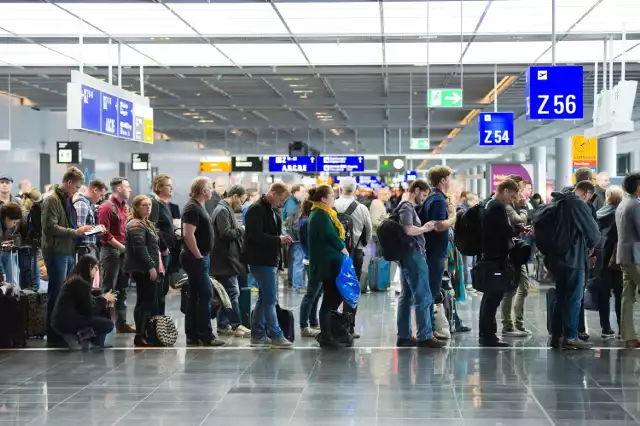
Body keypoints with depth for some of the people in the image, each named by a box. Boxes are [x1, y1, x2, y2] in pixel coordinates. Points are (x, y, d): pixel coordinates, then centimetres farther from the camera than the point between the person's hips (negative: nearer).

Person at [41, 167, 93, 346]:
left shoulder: (67, 200, 16)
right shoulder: (52, 200, -12)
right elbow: (50, 227, -20)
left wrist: (80, 230, 8)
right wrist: (75, 232, -19)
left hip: (69, 252, 9)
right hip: (57, 252, -9)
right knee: (57, 294, -4)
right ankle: (54, 335, 2)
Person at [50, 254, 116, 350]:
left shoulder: (73, 278, 13)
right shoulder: (82, 283, -15)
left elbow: (86, 299, 21)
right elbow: (89, 309, -11)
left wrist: (103, 296, 9)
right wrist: (104, 299, 3)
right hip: (67, 321, -10)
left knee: (102, 311, 16)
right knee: (108, 324, -5)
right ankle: (77, 336, -8)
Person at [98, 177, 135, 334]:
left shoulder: (125, 207, 14)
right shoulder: (107, 207, -11)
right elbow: (105, 234, -16)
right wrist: (122, 247, -15)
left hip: (124, 251, 8)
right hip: (111, 251, -8)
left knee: (122, 289, 11)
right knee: (108, 289, -5)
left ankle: (121, 322, 17)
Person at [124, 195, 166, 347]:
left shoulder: (146, 224, 22)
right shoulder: (136, 225, -11)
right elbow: (140, 248, -20)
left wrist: (157, 267, 21)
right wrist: (150, 266, -21)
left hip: (149, 270, 10)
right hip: (143, 270, -10)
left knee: (151, 302, 10)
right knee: (145, 301, -9)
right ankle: (140, 336, -7)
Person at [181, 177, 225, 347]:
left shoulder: (199, 207, 16)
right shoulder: (193, 208, -15)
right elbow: (188, 234, -24)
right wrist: (198, 256, -20)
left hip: (200, 258, 10)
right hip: (196, 258, -10)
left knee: (195, 297, 10)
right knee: (206, 295, -8)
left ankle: (193, 335, 13)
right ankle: (206, 336, -6)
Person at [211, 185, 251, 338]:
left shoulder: (226, 209, 20)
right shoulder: (222, 210, -13)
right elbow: (226, 233, -22)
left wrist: (240, 232, 8)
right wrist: (243, 231, -11)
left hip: (226, 258, 11)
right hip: (225, 259, -11)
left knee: (225, 293, 12)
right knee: (233, 292, -9)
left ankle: (223, 325, 15)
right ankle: (236, 325, -7)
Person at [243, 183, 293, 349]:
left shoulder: (273, 211, 14)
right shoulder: (256, 210, -15)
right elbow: (256, 236, -23)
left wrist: (282, 240, 3)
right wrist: (278, 240, -17)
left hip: (270, 260, 10)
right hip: (261, 260, -10)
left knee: (265, 298, 14)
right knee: (270, 299, -7)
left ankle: (258, 335, 20)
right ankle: (276, 335, -3)